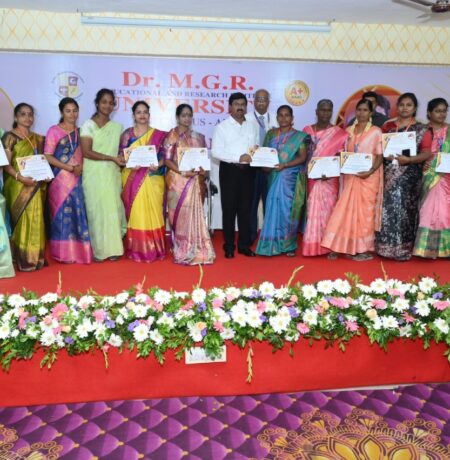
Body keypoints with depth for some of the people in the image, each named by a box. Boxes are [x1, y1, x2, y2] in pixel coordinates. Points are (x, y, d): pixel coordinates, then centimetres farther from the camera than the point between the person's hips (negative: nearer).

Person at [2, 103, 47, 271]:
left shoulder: (38, 138, 15)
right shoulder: (10, 137, -2)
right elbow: (6, 164, -9)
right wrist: (20, 177, -23)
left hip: (35, 186, 5)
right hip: (18, 186, -5)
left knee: (36, 221, 7)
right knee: (21, 220, -5)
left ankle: (35, 257, 15)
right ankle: (23, 259, 0)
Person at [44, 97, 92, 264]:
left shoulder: (80, 131, 15)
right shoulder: (54, 131, 0)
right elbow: (47, 156, -7)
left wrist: (81, 167, -4)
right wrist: (70, 168, -13)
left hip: (78, 179, 4)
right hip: (61, 179, -4)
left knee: (79, 213, 2)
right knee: (63, 213, -2)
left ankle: (79, 251, 9)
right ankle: (64, 253, 4)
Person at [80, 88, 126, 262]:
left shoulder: (117, 127, 14)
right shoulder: (88, 125, 0)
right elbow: (86, 152, -10)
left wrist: (122, 161, -5)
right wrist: (112, 158, -15)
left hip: (112, 173, 4)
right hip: (94, 173, -3)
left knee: (113, 209, 0)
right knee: (96, 209, -3)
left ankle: (113, 248, 7)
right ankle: (98, 249, 4)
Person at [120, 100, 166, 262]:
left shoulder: (158, 135, 8)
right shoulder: (127, 134, 8)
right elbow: (121, 156, 4)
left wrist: (157, 165, -16)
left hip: (152, 179, 0)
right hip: (132, 179, 0)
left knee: (152, 212, -2)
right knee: (135, 213, 0)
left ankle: (153, 249, 7)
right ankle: (136, 250, 8)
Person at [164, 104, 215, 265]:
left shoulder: (198, 137, 15)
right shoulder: (172, 135, 2)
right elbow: (167, 159, -6)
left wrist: (202, 170, -7)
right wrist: (182, 172, -18)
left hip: (195, 181, 4)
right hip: (178, 180, -3)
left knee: (195, 213, 1)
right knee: (180, 214, -4)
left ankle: (195, 250, 7)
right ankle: (182, 251, 3)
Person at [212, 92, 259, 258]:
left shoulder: (252, 127, 13)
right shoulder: (222, 127, -1)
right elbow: (216, 151, -10)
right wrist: (238, 157, -19)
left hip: (248, 171, 4)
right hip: (229, 170, -4)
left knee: (245, 208, 8)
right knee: (229, 209, 2)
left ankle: (244, 244, 16)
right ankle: (229, 246, 9)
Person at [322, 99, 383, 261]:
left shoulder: (376, 131, -1)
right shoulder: (349, 131, 12)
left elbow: (380, 156, -4)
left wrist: (370, 171, -18)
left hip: (368, 177, -4)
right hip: (351, 177, 4)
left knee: (364, 212, -2)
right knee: (349, 211, 0)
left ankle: (364, 249, 6)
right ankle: (350, 247, 7)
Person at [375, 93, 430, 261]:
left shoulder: (421, 129, 2)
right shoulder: (388, 126, 11)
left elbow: (427, 153, -4)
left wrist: (408, 160, -19)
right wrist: (385, 154, -8)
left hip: (409, 175, -2)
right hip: (390, 174, 2)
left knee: (404, 209, -3)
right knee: (389, 208, 1)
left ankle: (402, 248, 6)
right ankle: (387, 245, 10)